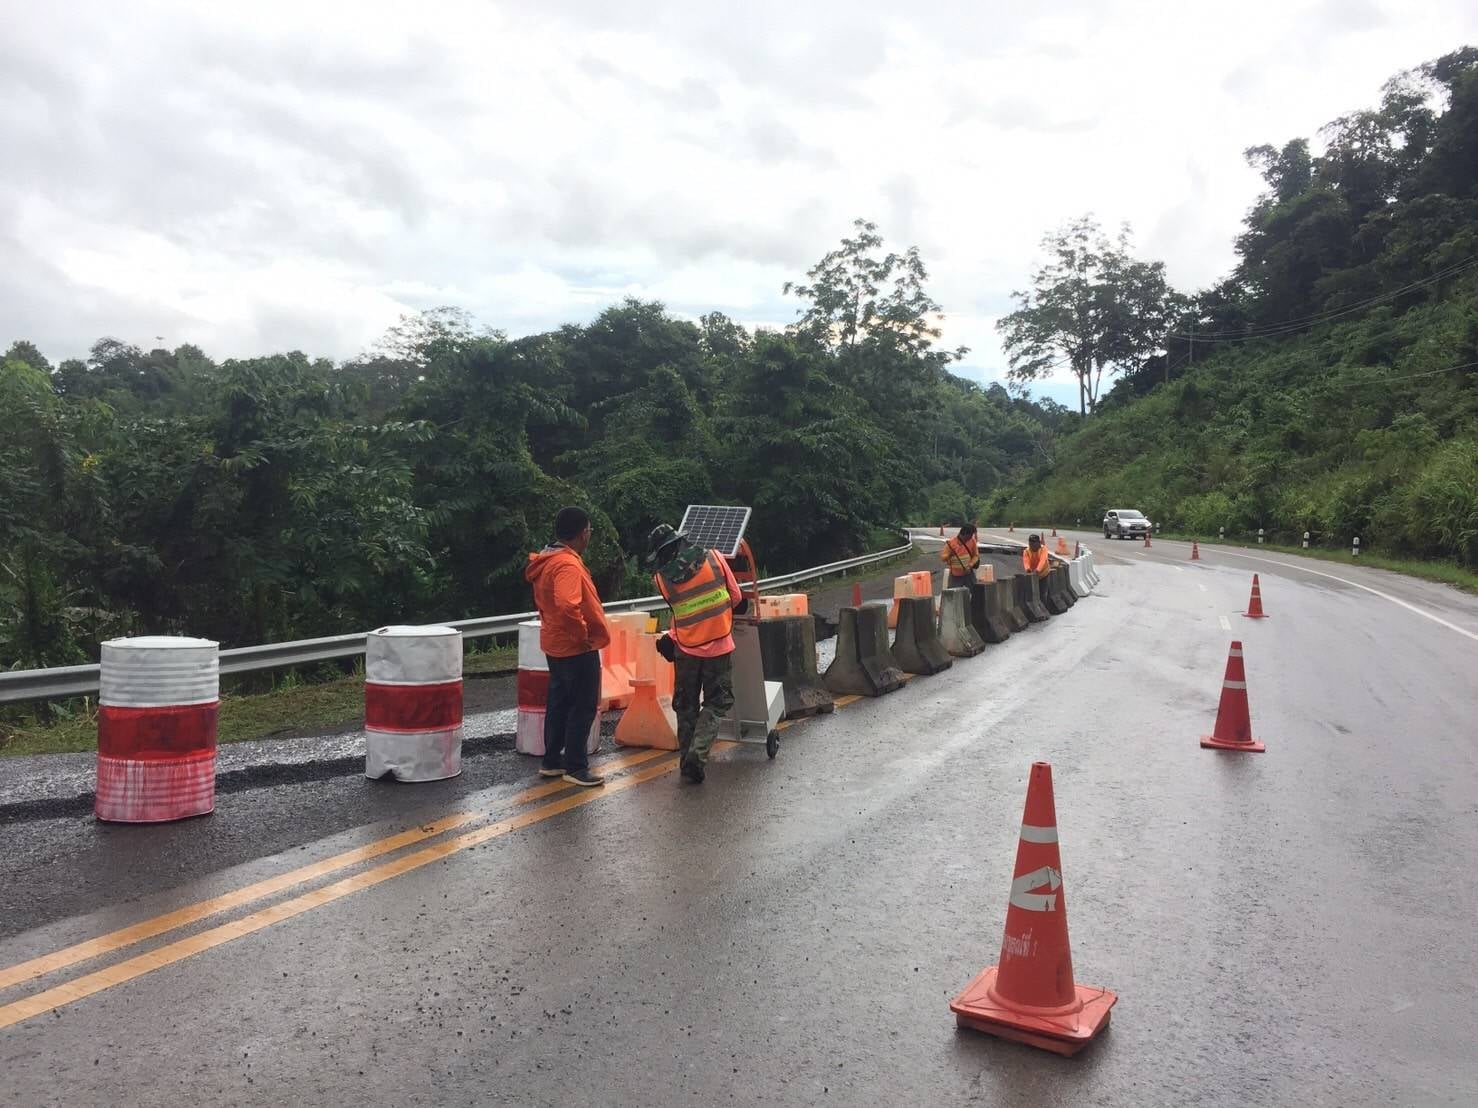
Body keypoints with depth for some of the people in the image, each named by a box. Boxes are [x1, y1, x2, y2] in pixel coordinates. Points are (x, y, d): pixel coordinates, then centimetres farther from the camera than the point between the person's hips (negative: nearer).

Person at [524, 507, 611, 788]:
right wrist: (584, 634, -23)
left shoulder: (546, 561, 9)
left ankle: (552, 761, 24)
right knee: (583, 708, -1)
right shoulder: (567, 564, -23)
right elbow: (567, 606, -35)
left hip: (557, 644, 10)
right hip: (577, 648, -10)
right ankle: (575, 767, 4)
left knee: (559, 704, 17)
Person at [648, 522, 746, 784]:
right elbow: (737, 600, -1)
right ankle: (697, 753, -9)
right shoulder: (713, 557, -6)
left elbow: (678, 609, 6)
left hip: (686, 649, 1)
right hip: (718, 647, -1)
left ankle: (686, 758, 19)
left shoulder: (662, 578, -5)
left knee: (686, 706, 16)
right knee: (717, 702, 7)